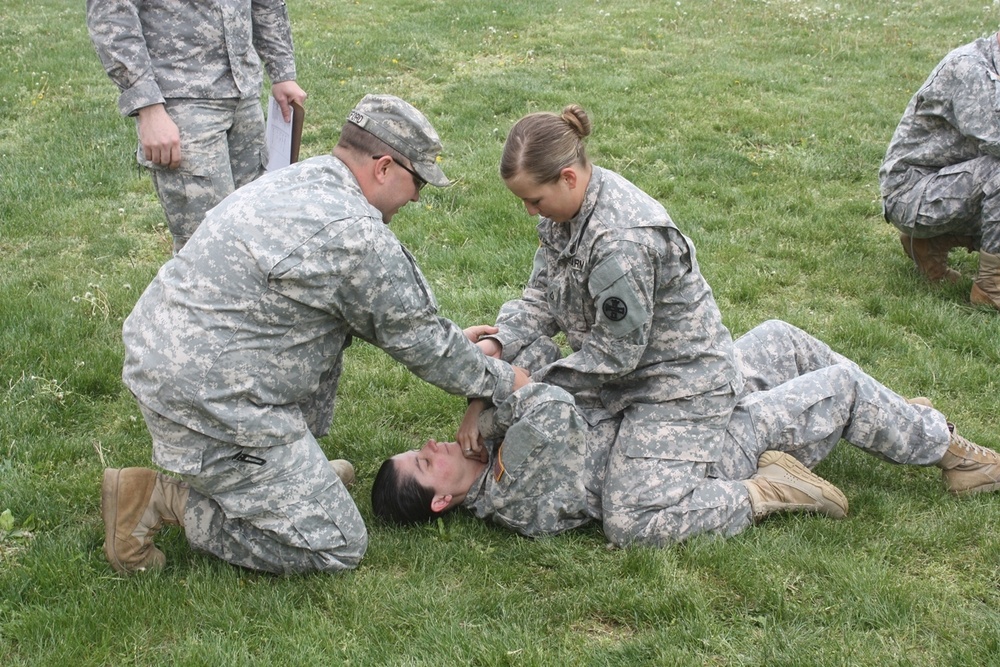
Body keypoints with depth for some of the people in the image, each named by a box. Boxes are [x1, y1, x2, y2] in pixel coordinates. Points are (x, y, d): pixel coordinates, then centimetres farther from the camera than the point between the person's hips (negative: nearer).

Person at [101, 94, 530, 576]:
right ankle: (163, 499, -1)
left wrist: (447, 340, 25)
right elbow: (417, 342, -7)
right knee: (337, 546, 0)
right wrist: (502, 382, 8)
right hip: (207, 405, -10)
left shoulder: (295, 181, 10)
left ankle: (298, 466, 22)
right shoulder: (354, 234, -20)